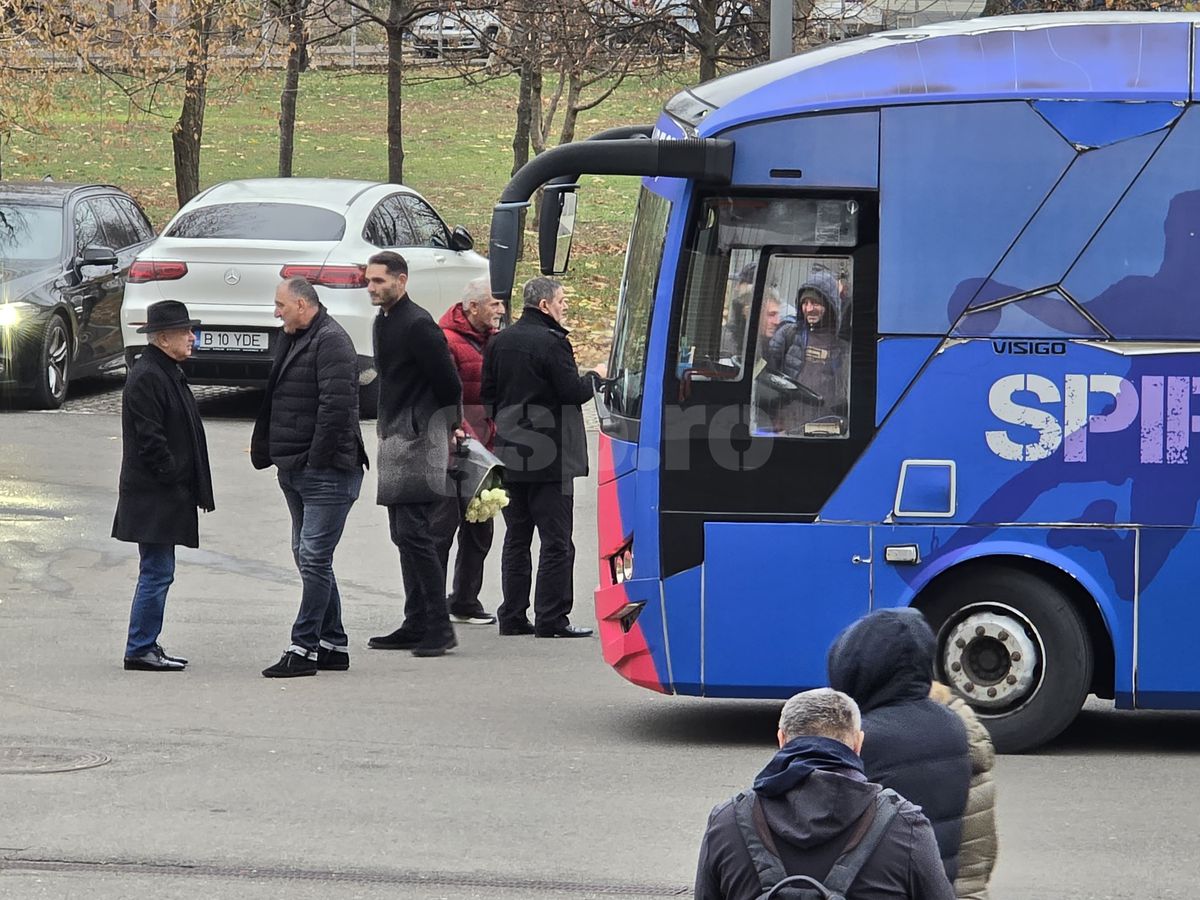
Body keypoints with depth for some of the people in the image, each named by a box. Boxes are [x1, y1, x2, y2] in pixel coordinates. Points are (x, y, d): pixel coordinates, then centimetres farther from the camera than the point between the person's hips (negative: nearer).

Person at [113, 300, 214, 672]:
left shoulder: (168, 373, 16)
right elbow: (149, 439, -20)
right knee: (156, 573, -7)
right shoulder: (146, 378, -16)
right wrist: (174, 478, -17)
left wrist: (188, 487, 17)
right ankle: (140, 650, -3)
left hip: (165, 497, 10)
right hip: (154, 497, -10)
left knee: (157, 573, 13)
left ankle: (146, 646, 18)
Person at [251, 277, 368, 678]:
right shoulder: (292, 340, 17)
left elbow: (336, 405, -22)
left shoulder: (331, 341, -14)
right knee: (308, 557, 13)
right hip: (296, 471, 11)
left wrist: (317, 459, -20)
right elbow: (276, 401, 23)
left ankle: (304, 647, -10)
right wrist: (268, 451, 15)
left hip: (326, 473, -11)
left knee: (314, 558, -10)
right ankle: (333, 645, 20)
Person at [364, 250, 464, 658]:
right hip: (396, 440, 10)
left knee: (415, 533, -13)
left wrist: (445, 427, -2)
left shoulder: (417, 325, -15)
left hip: (419, 441, -10)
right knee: (405, 535, 11)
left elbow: (449, 384, -14)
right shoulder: (384, 322, 15)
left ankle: (439, 627, -11)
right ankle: (417, 625, 16)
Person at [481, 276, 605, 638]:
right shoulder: (552, 343, -15)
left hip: (511, 456, 7)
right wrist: (594, 377, 3)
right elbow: (573, 392, -15)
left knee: (516, 538, 13)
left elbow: (487, 395, 12)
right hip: (551, 458, -7)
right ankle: (551, 619, -5)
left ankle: (513, 616, 13)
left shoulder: (498, 343, 8)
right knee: (556, 540, -2)